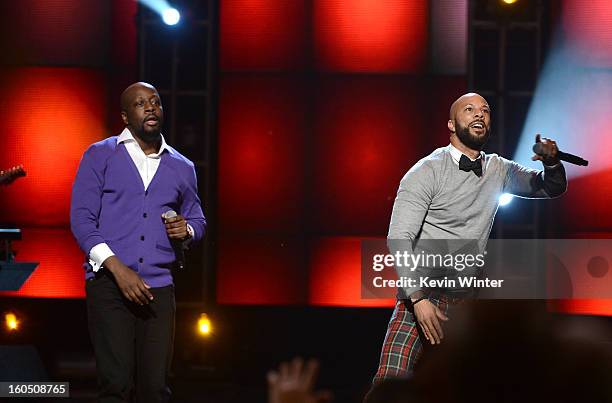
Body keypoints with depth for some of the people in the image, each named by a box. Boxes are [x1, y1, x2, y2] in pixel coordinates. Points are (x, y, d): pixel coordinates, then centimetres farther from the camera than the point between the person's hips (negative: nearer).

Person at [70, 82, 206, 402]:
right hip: (108, 283, -3)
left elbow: (197, 218, 27)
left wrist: (187, 229, 0)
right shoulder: (100, 156, 4)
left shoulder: (182, 167, 15)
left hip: (158, 288, 3)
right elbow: (81, 219, -3)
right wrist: (118, 269, -14)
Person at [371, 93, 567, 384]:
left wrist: (552, 161, -2)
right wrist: (418, 298, -25)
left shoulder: (498, 169, 12)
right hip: (421, 293, -5)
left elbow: (552, 188, 23)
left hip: (468, 298, 5)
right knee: (392, 378, -22)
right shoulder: (426, 172, -6)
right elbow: (399, 239, -13)